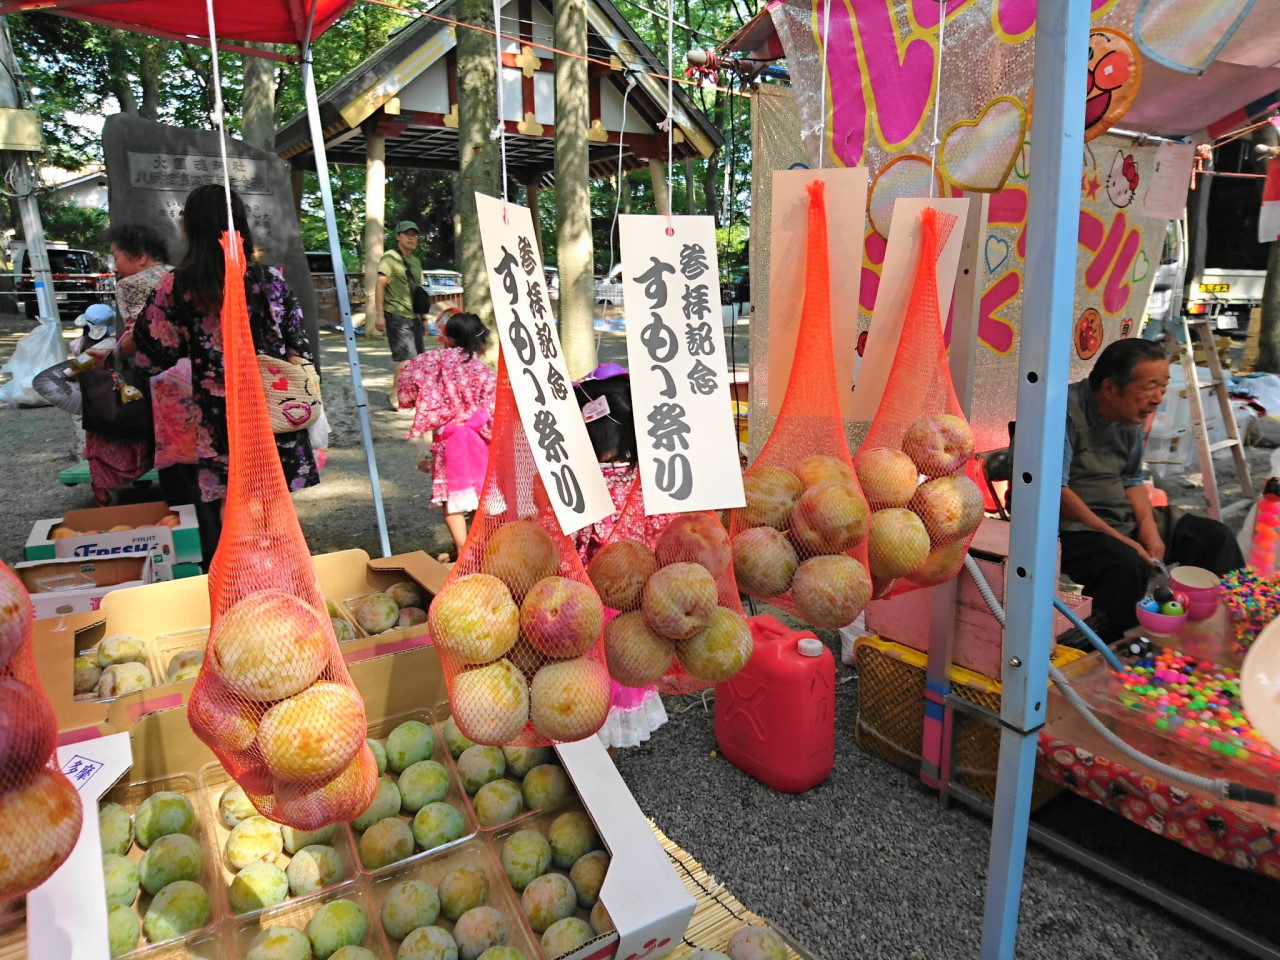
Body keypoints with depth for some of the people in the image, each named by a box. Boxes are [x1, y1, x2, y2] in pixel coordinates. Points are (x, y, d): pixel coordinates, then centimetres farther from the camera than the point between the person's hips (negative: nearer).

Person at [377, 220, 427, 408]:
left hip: (414, 316, 8)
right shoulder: (390, 258, -4)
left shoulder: (416, 262, 19)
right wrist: (379, 313, -17)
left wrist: (424, 317, 19)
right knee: (407, 358, -15)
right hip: (396, 315, -8)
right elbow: (380, 285, -10)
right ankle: (396, 397, -7)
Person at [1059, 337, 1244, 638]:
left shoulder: (1131, 414, 7)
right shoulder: (1067, 410, -20)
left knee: (1215, 537, 7)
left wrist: (1148, 524, -2)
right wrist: (1118, 538, -23)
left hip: (1123, 518, 9)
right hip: (1072, 525, -9)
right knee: (1127, 564, -35)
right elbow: (1055, 489, -25)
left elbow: (1131, 478, 17)